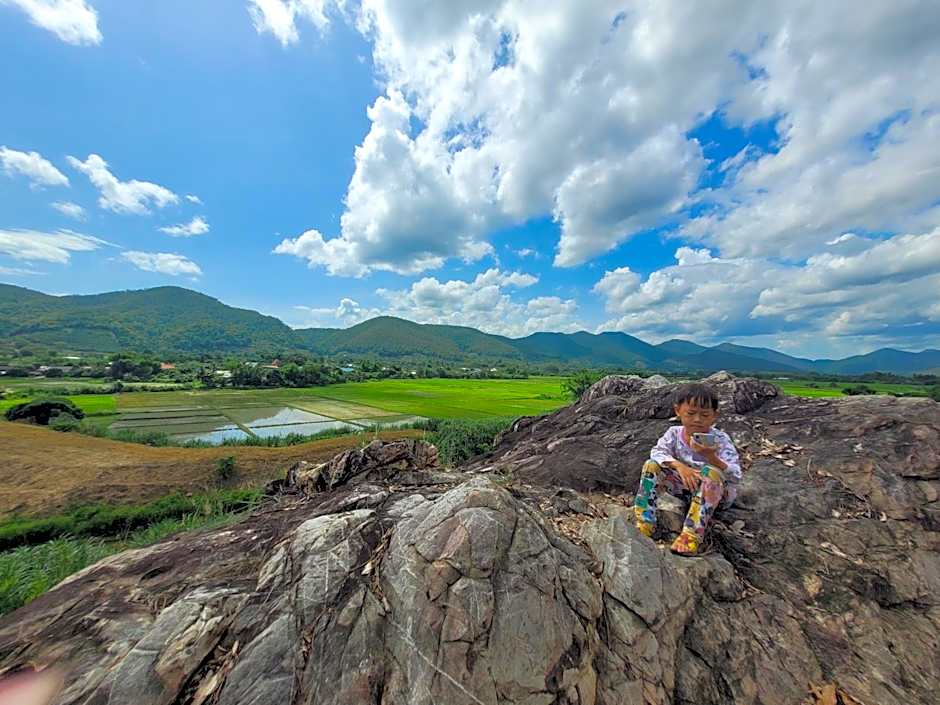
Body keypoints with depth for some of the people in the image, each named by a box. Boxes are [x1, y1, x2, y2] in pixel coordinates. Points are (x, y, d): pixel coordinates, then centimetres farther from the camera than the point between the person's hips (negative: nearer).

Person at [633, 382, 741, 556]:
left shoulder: (719, 439, -19)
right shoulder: (674, 433, -10)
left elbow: (736, 477, -26)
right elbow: (657, 452, -20)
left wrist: (711, 457, -44)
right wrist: (679, 465, -37)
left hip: (717, 492, -3)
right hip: (685, 487, 3)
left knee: (710, 471, -35)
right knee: (652, 465, -18)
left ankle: (692, 535, -36)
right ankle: (644, 524, -18)